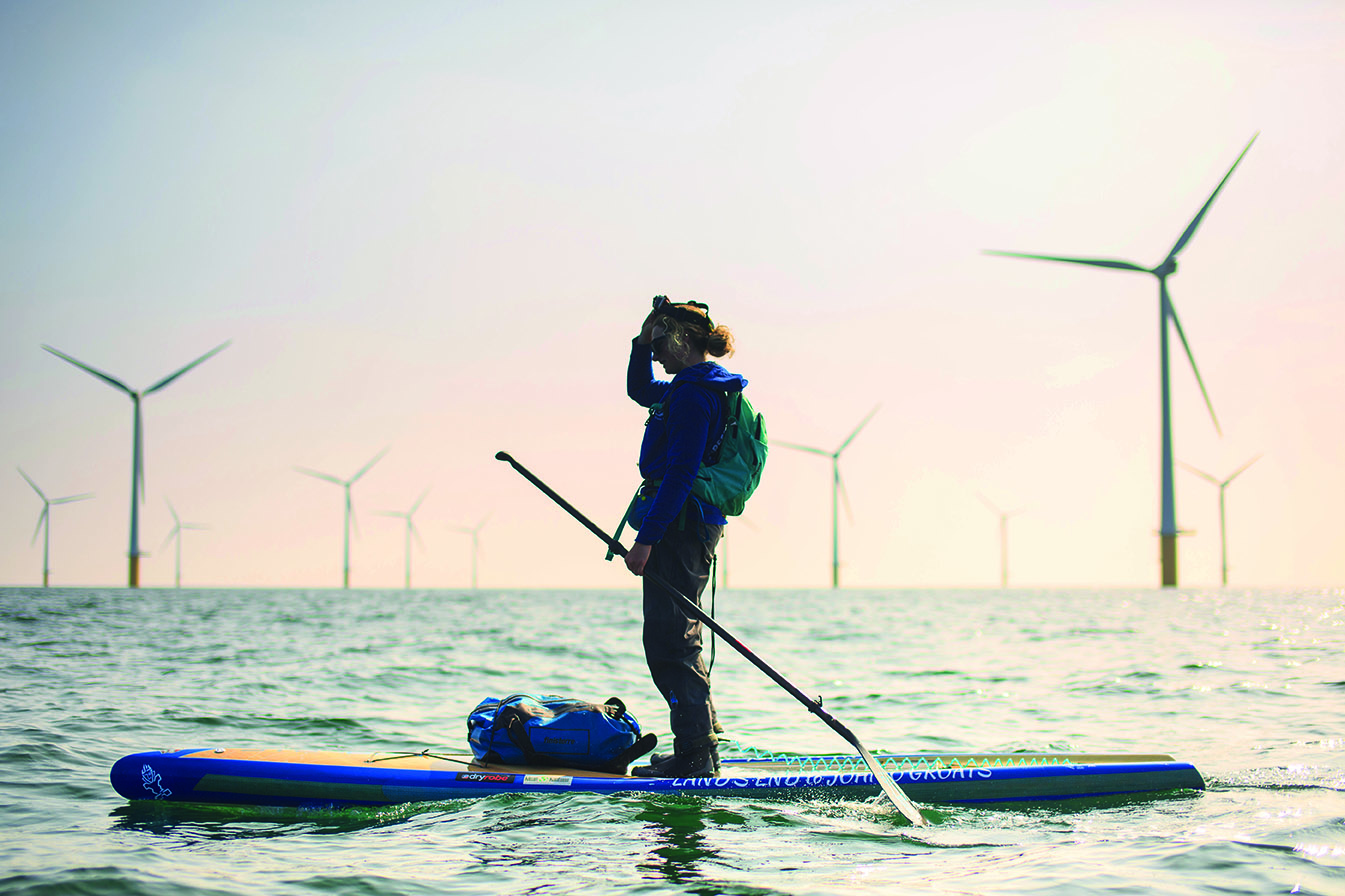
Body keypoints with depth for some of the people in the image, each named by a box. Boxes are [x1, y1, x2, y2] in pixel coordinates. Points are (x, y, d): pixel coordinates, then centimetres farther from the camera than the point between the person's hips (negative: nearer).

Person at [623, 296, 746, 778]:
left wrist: (646, 538, -23)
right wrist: (644, 339, 19)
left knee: (668, 642, -10)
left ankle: (694, 756, -10)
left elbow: (679, 472, -22)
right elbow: (639, 390, 35)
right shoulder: (687, 388, 17)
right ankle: (701, 748, 22)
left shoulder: (693, 394, -15)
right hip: (690, 525, 11)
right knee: (678, 639, 16)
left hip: (678, 524, -11)